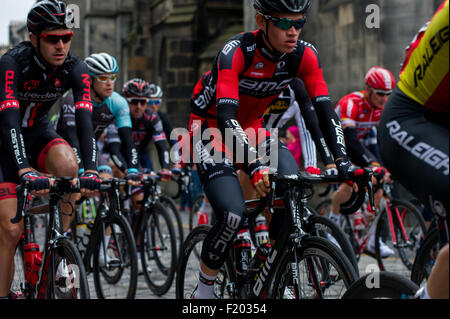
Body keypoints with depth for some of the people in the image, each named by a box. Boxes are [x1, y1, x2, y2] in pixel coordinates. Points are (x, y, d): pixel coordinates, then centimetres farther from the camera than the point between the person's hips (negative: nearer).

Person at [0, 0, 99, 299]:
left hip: (38, 131, 3)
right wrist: (25, 171, -53)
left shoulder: (75, 68, -18)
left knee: (67, 164, -32)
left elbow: (85, 119, -28)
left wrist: (91, 170, -43)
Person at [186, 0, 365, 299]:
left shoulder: (304, 55, -16)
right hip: (210, 127, -5)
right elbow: (226, 117, -38)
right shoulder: (236, 52, -30)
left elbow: (326, 111, -17)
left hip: (251, 128, 5)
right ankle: (204, 290, -3)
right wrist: (255, 164, -52)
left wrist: (343, 162, -31)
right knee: (233, 214, -25)